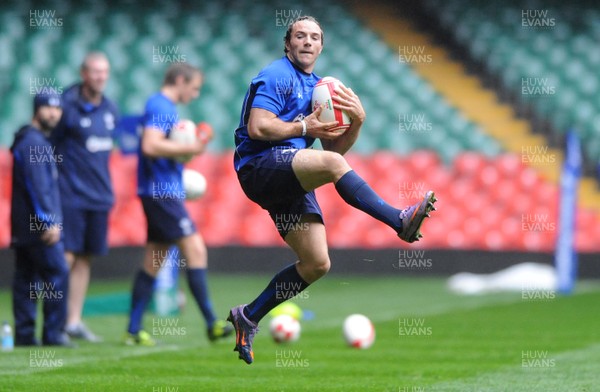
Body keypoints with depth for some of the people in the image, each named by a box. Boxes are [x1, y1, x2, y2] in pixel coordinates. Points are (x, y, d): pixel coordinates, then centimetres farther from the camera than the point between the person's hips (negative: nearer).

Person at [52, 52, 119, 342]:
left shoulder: (110, 109, 10)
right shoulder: (68, 106, -11)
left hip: (99, 195, 6)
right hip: (71, 195, -6)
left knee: (85, 259, 9)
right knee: (65, 257, -9)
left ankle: (74, 321, 15)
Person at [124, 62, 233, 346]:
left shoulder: (164, 107, 19)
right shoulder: (160, 107, -12)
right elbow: (151, 146, -24)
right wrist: (189, 149, -21)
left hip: (161, 193, 10)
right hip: (162, 192, -10)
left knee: (153, 262, 9)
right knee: (195, 250, -11)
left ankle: (133, 331, 10)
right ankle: (212, 324, -12)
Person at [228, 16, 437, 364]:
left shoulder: (318, 87, 22)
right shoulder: (278, 76, -3)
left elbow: (335, 146, 18)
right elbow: (257, 128, -16)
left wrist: (357, 121, 0)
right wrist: (304, 127, -11)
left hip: (291, 179, 9)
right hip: (259, 167, -9)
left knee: (317, 263, 2)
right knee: (331, 164, -36)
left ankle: (249, 317, 12)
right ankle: (400, 221, -39)